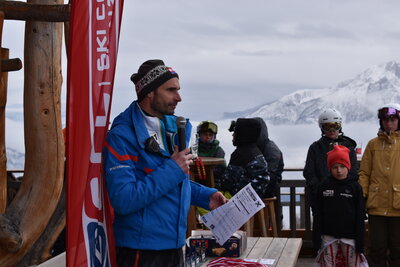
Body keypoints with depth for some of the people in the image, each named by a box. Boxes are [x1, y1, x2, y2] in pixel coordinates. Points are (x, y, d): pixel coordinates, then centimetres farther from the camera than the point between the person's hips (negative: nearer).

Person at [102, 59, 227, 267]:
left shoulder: (175, 126, 8)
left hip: (175, 245, 8)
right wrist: (172, 170, -23)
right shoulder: (122, 136, -18)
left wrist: (205, 196, 5)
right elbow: (123, 201, -26)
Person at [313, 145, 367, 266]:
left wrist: (360, 241, -3)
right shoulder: (323, 187, 1)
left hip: (349, 236, -1)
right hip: (328, 237, 1)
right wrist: (317, 238, -1)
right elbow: (318, 214, 3)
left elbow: (360, 216, 0)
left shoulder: (355, 187, -2)